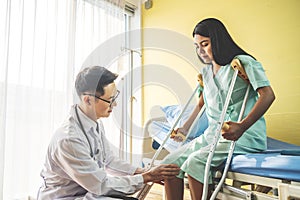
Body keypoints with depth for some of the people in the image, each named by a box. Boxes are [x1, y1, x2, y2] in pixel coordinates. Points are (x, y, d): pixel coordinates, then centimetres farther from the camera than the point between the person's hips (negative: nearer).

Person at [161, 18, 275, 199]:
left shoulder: (244, 62, -6)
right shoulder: (205, 71, 17)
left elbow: (268, 95, -18)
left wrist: (242, 127, -30)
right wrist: (185, 128, 22)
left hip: (245, 137, -7)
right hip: (213, 135, 7)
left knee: (194, 162, -29)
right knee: (170, 163, -8)